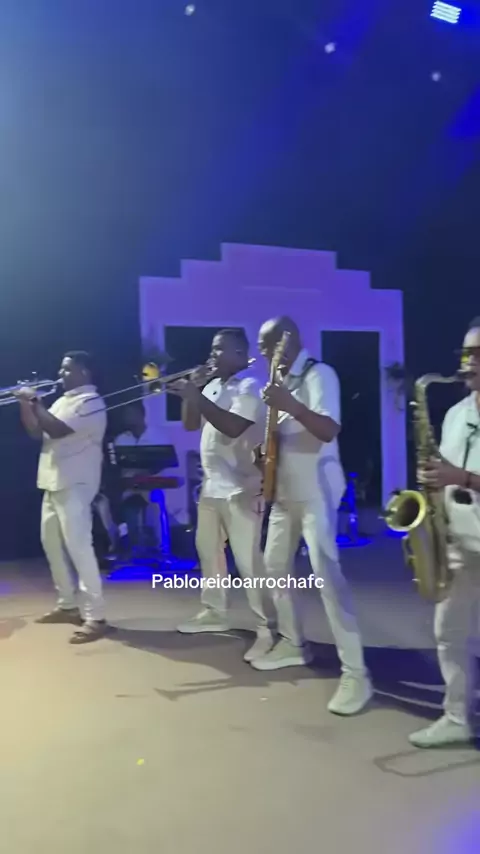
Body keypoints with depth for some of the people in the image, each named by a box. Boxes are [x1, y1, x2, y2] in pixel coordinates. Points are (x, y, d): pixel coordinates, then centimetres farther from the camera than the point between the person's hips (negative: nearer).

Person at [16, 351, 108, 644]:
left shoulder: (91, 403, -13)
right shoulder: (63, 401, 18)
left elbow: (56, 430, -24)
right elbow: (36, 431, 16)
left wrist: (35, 402, -14)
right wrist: (25, 404, 3)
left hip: (74, 485, -10)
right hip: (53, 483, 10)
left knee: (79, 547, -13)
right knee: (52, 543, 16)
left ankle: (95, 617, -9)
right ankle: (67, 605, 29)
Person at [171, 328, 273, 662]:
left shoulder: (250, 387, -12)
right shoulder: (212, 387, 14)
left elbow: (233, 427, -27)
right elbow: (191, 425, 14)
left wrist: (197, 397, -24)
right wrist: (190, 394, -1)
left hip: (240, 488, -9)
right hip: (212, 485, 10)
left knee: (249, 561, -9)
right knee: (208, 550, 19)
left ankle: (268, 629, -2)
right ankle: (215, 612, 34)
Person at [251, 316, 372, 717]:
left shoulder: (319, 374, -12)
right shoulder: (282, 380, 15)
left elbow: (329, 430, -25)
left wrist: (289, 405, -36)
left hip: (315, 491, -9)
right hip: (285, 490, 9)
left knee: (326, 573, -13)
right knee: (275, 567, 14)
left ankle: (355, 672, -7)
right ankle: (294, 644, 31)